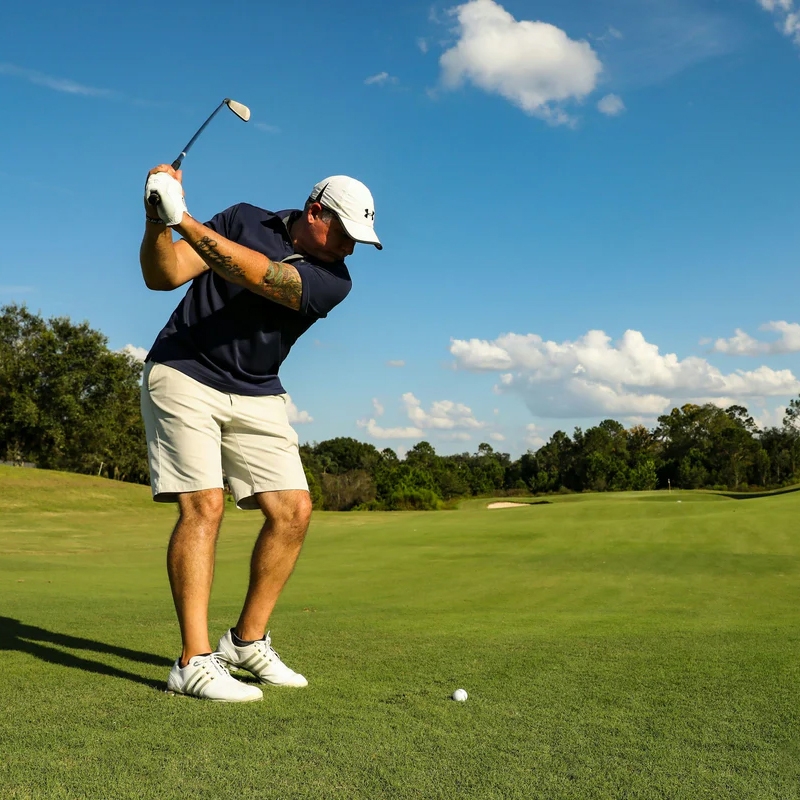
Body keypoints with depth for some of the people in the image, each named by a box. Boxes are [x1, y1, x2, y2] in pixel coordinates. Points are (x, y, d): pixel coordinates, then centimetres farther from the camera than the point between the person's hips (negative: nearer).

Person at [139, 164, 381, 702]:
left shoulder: (333, 280, -6)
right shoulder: (243, 220, -2)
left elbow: (256, 276, -24)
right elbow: (162, 277, -7)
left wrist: (183, 220, -31)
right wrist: (157, 222, -26)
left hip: (257, 397, 3)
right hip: (183, 376, -3)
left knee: (293, 510, -5)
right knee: (204, 504, -16)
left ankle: (248, 642, 10)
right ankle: (195, 662, -14)